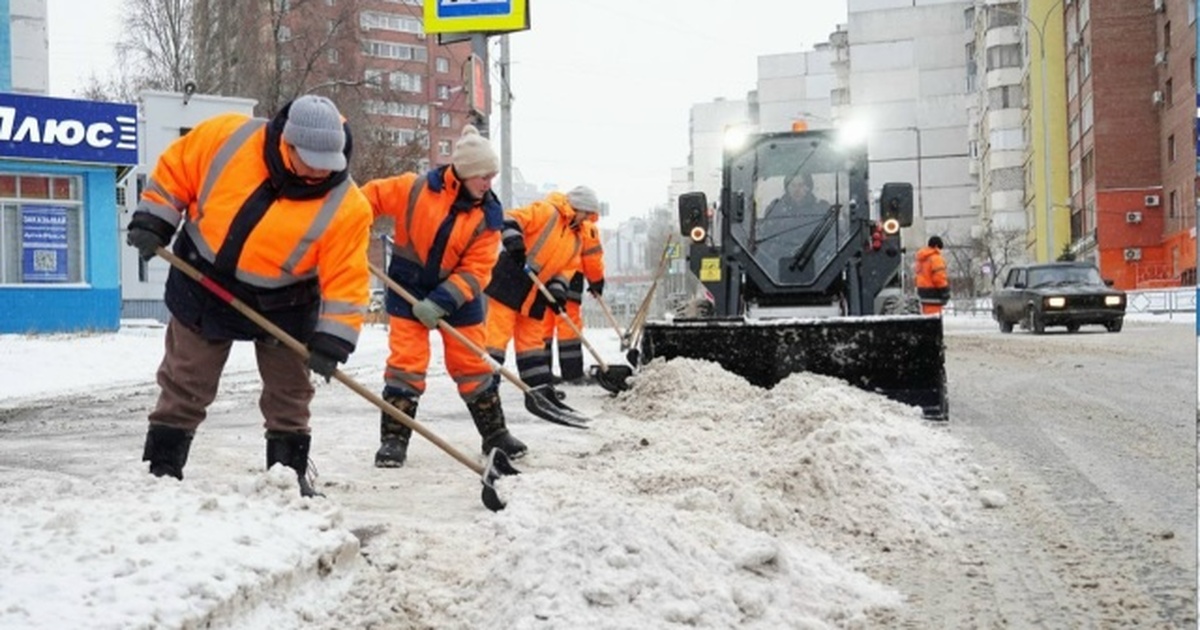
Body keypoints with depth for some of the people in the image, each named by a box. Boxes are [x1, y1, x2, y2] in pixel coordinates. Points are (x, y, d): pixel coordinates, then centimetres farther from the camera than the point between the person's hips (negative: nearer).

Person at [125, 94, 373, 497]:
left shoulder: (345, 206, -23)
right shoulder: (228, 138, -20)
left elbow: (347, 280, -21)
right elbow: (175, 170, -4)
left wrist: (331, 341, -27)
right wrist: (152, 222, -7)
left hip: (281, 307, 0)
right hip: (203, 286, 0)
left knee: (289, 394, 10)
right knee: (184, 388, 9)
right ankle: (160, 469, 21)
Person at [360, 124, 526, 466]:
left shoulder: (488, 216, -10)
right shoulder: (417, 188, -15)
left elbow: (475, 271, -14)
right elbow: (371, 196, -4)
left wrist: (441, 301, -24)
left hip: (459, 296, 2)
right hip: (408, 288, -2)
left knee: (472, 364, 8)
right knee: (406, 361, -5)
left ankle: (495, 434, 21)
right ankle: (394, 438, 3)